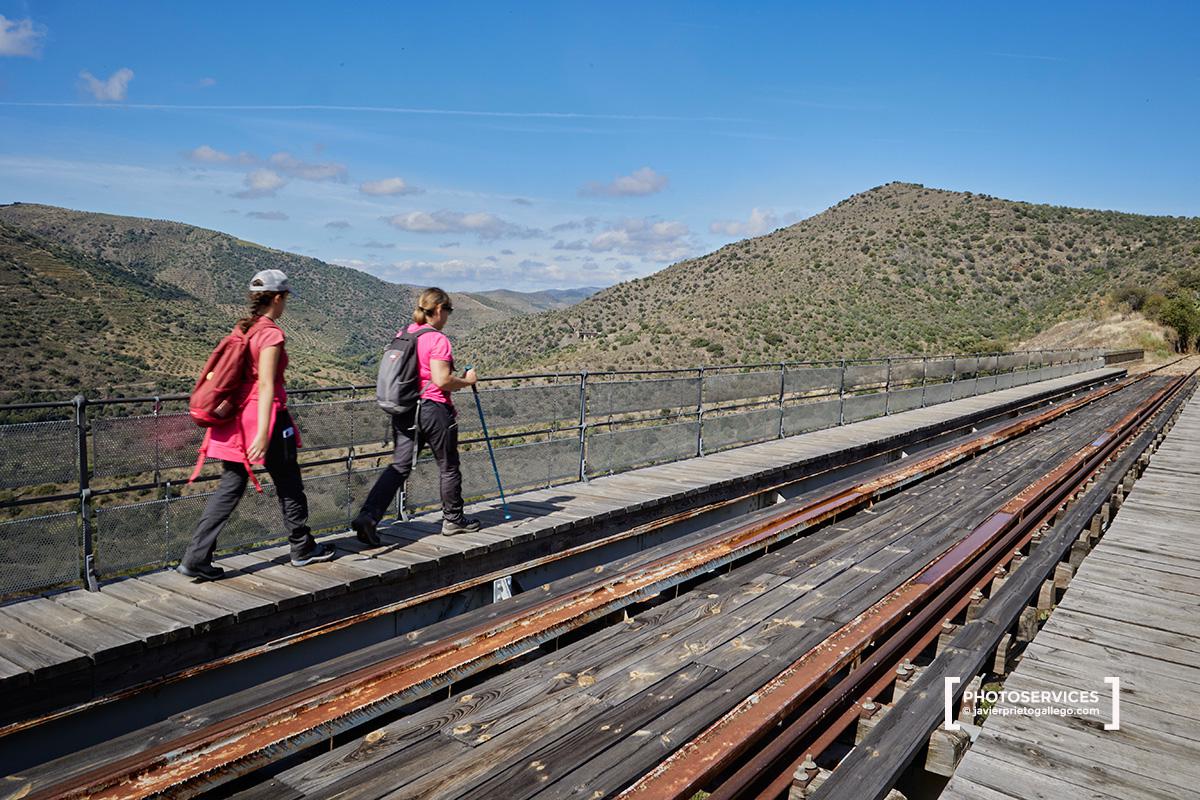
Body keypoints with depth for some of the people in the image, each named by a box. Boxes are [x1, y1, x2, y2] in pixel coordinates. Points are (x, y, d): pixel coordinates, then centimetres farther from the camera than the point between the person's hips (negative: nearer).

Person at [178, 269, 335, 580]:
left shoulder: (243, 329, 10)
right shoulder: (271, 333, -14)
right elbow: (266, 385, -21)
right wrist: (263, 432, -24)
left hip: (237, 417, 8)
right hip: (265, 415, -7)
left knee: (229, 488, 9)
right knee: (289, 484, 10)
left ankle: (196, 558, 5)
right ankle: (302, 548, 24)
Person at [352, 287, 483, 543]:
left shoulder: (402, 334, 8)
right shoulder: (437, 339, -15)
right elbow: (442, 380, -20)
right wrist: (467, 381, -4)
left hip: (404, 411, 7)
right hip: (434, 409, -6)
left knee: (399, 466, 6)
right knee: (448, 467, 11)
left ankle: (368, 516, -7)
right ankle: (453, 519, 25)